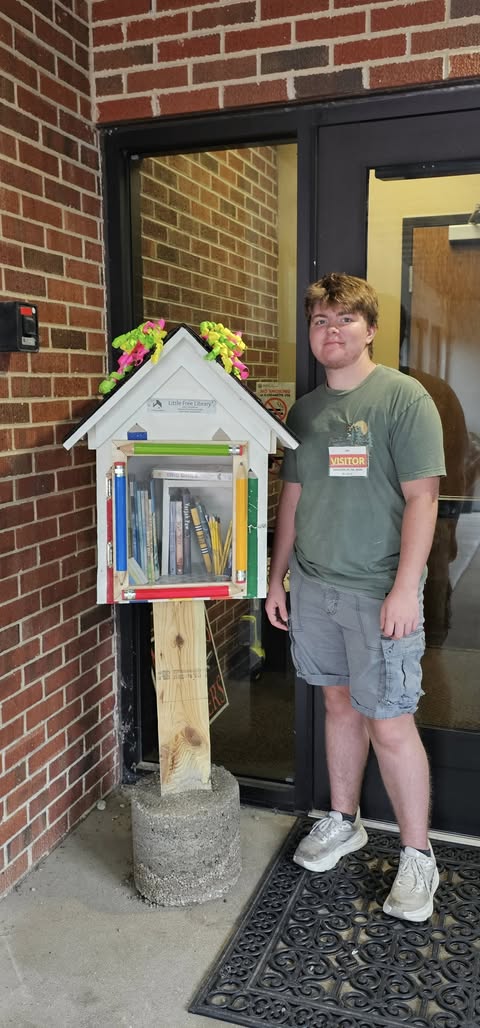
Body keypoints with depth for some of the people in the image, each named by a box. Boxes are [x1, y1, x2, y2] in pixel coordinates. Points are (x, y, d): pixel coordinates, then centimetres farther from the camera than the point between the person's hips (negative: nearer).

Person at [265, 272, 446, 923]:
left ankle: (417, 857, 18)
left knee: (389, 724, -1)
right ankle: (343, 822, 35)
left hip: (378, 591, -5)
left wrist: (405, 589, -17)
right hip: (313, 584, 6)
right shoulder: (304, 410, 12)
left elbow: (422, 497, -12)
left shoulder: (404, 398, -7)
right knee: (340, 703, 17)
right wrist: (277, 577, 15)